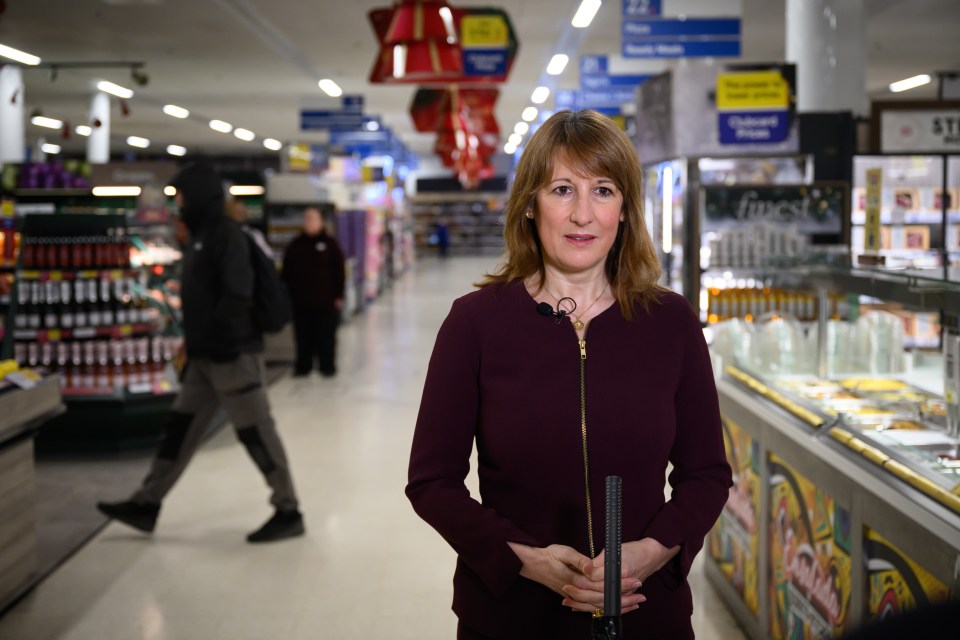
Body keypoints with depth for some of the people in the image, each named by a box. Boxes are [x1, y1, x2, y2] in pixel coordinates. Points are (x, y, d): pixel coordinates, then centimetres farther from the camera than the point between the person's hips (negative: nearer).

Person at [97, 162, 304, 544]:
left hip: (231, 354, -10)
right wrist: (194, 340, 18)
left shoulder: (225, 234, -14)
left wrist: (216, 338, -21)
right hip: (205, 355, 10)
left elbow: (237, 295, -24)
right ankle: (147, 505, 20)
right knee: (180, 428, 13)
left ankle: (288, 512, 6)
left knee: (256, 432, -3)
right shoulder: (201, 236, 17)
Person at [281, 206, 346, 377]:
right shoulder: (294, 245, 8)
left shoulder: (330, 244, 0)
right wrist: (287, 294, 5)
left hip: (325, 301, -2)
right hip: (301, 301, 3)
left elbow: (339, 271, -1)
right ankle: (303, 365, 17)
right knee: (303, 337, 7)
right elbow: (287, 272, 10)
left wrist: (338, 295, -4)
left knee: (326, 337, 4)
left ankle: (327, 366, 14)